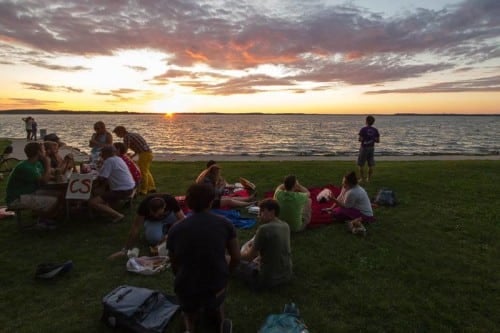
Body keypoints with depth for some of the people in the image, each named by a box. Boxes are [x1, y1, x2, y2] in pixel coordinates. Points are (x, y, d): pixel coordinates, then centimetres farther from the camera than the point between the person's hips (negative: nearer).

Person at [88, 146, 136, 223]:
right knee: (106, 184, 36)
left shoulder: (109, 161, -13)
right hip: (129, 188, 10)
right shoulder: (118, 159, 16)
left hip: (122, 191, -10)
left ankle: (117, 215, -14)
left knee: (92, 202, -11)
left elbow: (101, 178, -16)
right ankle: (107, 205, 23)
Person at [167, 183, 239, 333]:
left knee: (189, 310, 36)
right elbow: (236, 258, -2)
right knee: (214, 305, 36)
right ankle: (221, 319, 7)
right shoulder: (225, 224, -9)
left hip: (186, 288, 0)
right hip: (217, 286, 0)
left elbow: (174, 266, 3)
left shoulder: (175, 229, -8)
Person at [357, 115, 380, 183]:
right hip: (371, 148, 5)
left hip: (364, 148, -4)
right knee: (371, 165, 10)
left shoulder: (363, 129, -12)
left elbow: (360, 139, -17)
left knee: (361, 164, 5)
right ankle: (369, 178, 14)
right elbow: (378, 140, 1)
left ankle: (362, 178, 5)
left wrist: (358, 139, 5)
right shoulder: (375, 130, 1)